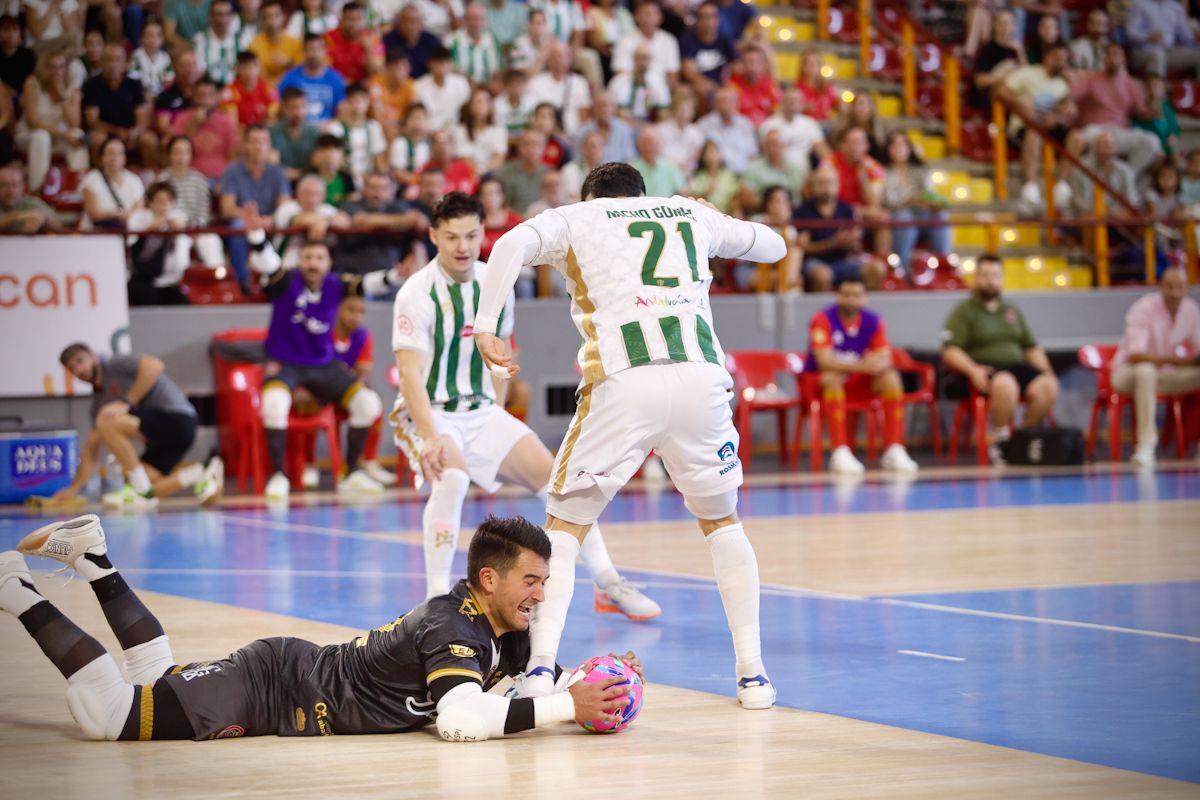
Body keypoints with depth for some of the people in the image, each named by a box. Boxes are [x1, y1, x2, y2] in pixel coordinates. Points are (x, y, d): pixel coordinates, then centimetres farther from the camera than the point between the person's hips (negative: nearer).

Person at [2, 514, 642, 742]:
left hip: (299, 669, 9)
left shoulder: (505, 629, -1)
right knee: (107, 716, -11)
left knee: (158, 682, 28)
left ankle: (95, 561, 32)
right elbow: (460, 720, -45)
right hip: (272, 690, -9)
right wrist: (568, 706, -43)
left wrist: (595, 680, -12)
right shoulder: (453, 627, -30)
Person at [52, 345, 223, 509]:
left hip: (175, 419, -9)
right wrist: (74, 488, 15)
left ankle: (141, 491, -17)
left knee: (107, 420, -23)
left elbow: (154, 366, -22)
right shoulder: (100, 399, 19)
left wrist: (128, 402, -20)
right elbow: (91, 448, 21)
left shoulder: (114, 365, -3)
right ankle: (198, 474, 8)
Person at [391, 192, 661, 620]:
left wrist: (496, 416, 11)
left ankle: (608, 585, 7)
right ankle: (437, 597, -26)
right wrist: (431, 437, -34)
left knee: (552, 474, -3)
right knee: (452, 477, -33)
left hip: (481, 411, 6)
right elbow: (410, 373, -24)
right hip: (428, 413, -6)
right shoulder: (418, 293, -18)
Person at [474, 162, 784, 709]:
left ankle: (540, 669, -4)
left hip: (623, 382, -2)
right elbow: (774, 245, 44)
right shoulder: (692, 213, 28)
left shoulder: (575, 218, 19)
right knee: (721, 520, 24)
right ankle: (752, 673, 18)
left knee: (565, 525, 13)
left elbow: (513, 244, -3)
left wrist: (486, 327, -5)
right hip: (701, 377, 3)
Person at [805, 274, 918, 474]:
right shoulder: (823, 319, -16)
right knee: (833, 377, -37)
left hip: (859, 382, 4)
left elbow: (885, 358, -11)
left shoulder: (873, 321, -3)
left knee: (891, 377, -20)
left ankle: (894, 450, -23)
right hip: (821, 382, -4)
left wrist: (879, 364, -37)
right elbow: (824, 361, -28)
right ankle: (840, 453, -43)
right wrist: (861, 366, -42)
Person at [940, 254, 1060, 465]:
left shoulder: (1012, 311, 24)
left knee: (1048, 386, -25)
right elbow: (950, 351, -5)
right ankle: (998, 441, -23)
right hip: (983, 372, -5)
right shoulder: (964, 311, 6)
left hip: (1017, 366, 5)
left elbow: (1031, 347, 27)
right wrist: (972, 370, -23)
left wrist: (1045, 372, 8)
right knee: (1005, 383, -39)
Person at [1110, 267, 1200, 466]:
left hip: (1165, 375, 6)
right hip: (1129, 373, -6)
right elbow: (1135, 356, -31)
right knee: (1146, 371, -40)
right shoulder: (1144, 309, -21)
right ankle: (1146, 444, -41)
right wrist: (1173, 359, -43)